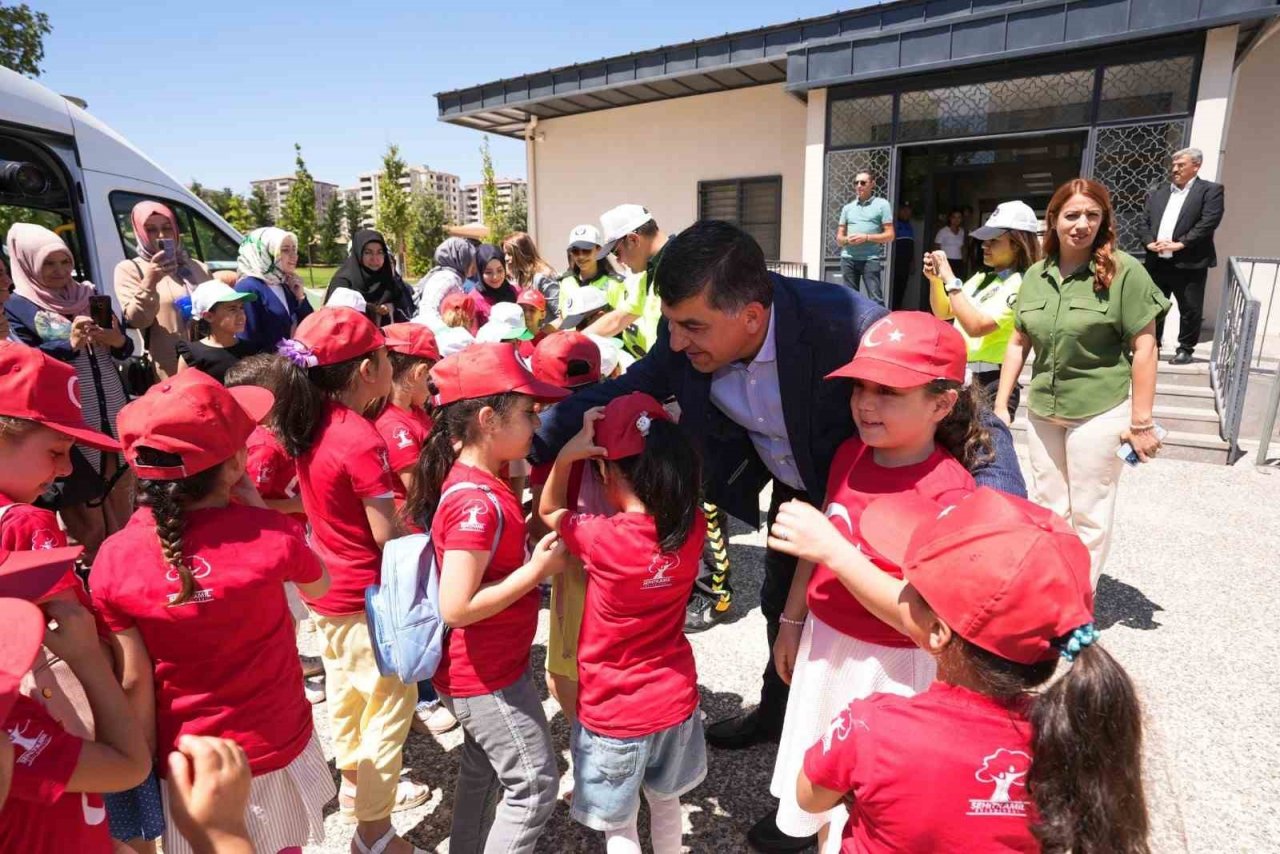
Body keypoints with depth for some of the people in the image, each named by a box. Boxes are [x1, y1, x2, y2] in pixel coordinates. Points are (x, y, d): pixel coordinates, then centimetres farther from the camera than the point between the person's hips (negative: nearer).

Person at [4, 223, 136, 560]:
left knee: (120, 492, 13)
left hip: (113, 414, 4)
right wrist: (69, 344, -22)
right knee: (83, 504, 3)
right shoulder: (16, 307, -2)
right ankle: (91, 563, 16)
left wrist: (118, 339, -14)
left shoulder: (88, 295, 9)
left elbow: (125, 350, 9)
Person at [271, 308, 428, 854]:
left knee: (346, 690, 24)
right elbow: (388, 537, -24)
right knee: (391, 703, 8)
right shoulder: (363, 440, -27)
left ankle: (356, 786, 45)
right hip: (367, 595, -9)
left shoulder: (307, 427, -2)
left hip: (327, 587, 9)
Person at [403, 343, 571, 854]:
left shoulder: (469, 479, -2)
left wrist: (533, 548, -2)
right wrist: (538, 569, -25)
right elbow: (456, 607, -31)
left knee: (482, 769, 28)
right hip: (488, 675, -9)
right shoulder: (479, 502, -30)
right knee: (534, 788, 8)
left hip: (482, 667, 9)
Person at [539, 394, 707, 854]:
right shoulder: (693, 526, -16)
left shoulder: (600, 538, -27)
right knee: (666, 801, 30)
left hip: (614, 713, -4)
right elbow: (678, 478, 8)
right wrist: (665, 435, -4)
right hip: (675, 700, 5)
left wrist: (566, 454, -19)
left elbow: (549, 510, -7)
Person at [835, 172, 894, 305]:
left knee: (875, 299, -10)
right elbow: (839, 238, 16)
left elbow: (889, 235, -1)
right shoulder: (847, 208, 15)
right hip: (848, 258, 4)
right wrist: (847, 239, -8)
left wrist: (866, 237, -13)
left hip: (870, 259, -4)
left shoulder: (882, 204, 4)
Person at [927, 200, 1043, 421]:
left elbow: (975, 326, -25)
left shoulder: (1019, 284, -13)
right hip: (960, 376, 8)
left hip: (990, 384, -8)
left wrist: (950, 279, -20)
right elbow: (943, 313, 18)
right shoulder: (983, 277, 10)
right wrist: (935, 279, 1)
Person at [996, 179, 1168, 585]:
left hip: (1099, 411, -4)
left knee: (1088, 513, 8)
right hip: (1042, 410, 5)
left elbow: (1144, 347, -11)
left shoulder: (1123, 271, -11)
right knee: (1046, 508, 17)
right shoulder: (1035, 274, 4)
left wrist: (1141, 422, -12)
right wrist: (1001, 404, 6)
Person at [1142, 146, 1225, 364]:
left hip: (1189, 263, -4)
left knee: (1190, 310, 4)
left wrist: (1180, 243, -19)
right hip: (1157, 263, 4)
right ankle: (1151, 347, 19)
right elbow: (1145, 221, 10)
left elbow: (1208, 222, -10)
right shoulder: (1158, 192, 16)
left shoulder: (1211, 190, 2)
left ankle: (1185, 349, 15)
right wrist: (1149, 242, -8)